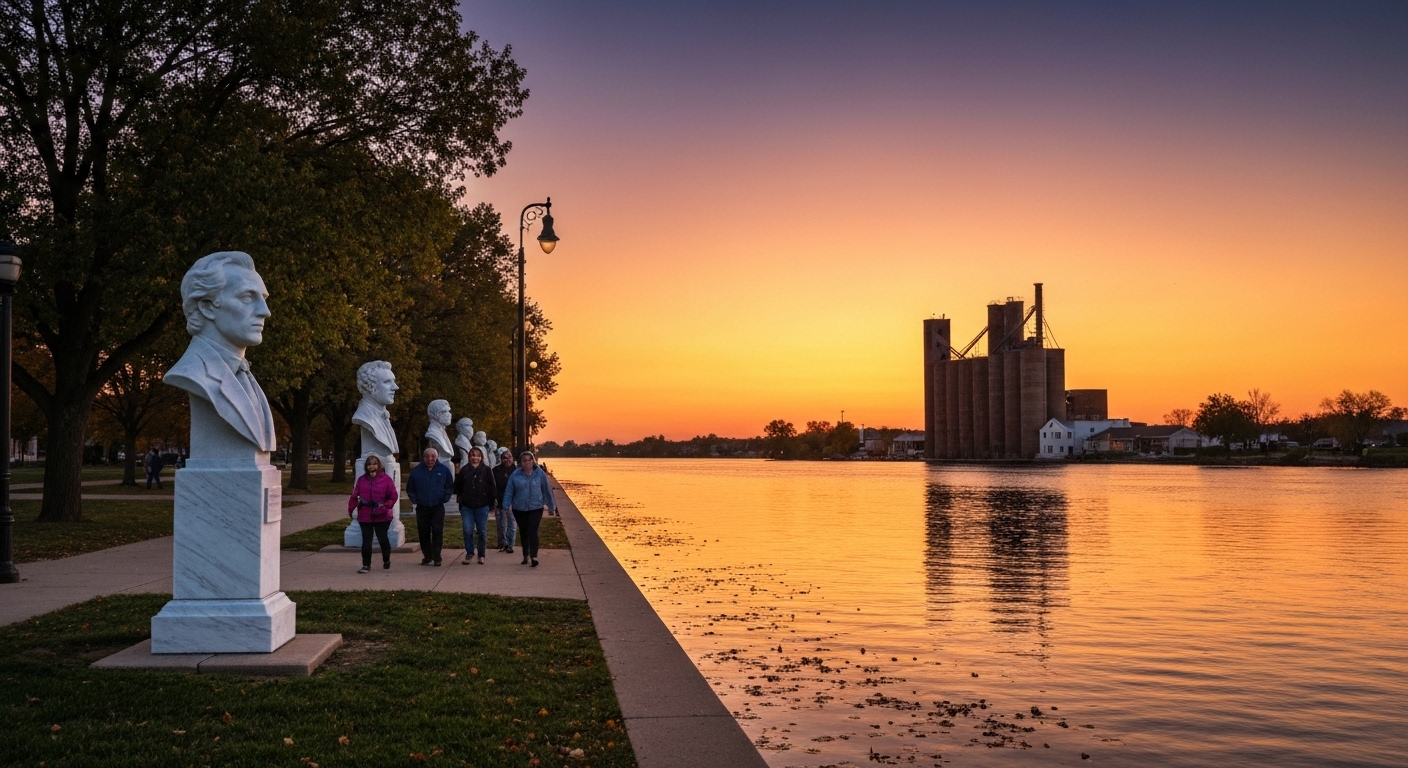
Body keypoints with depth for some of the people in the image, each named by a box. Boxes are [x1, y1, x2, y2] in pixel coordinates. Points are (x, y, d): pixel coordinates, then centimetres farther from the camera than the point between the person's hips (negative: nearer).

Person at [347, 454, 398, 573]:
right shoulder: (362, 479, 3)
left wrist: (386, 506, -14)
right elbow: (355, 495, 5)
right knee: (366, 540, 1)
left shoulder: (386, 479, -5)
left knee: (383, 539, 7)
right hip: (365, 516, 2)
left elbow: (394, 496, -4)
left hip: (382, 516, -2)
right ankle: (366, 564, 10)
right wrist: (351, 509, 2)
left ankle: (386, 560, 31)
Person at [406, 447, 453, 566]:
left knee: (437, 532, -8)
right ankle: (427, 557, 14)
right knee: (423, 533, 4)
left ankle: (436, 558, -4)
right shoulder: (416, 471, 2)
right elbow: (410, 488, 12)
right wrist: (414, 499, 3)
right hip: (422, 508, 1)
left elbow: (450, 487, 12)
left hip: (438, 507, -1)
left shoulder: (443, 470, 1)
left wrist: (445, 497, 2)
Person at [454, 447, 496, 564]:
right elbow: (457, 487, 12)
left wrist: (492, 502, -7)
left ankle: (481, 555, 18)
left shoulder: (487, 470, -2)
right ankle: (469, 553, 13)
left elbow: (492, 487, -2)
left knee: (481, 532, 6)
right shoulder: (464, 470, 4)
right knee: (468, 531, -3)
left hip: (482, 506, -1)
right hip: (467, 506, 1)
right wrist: (461, 496, 2)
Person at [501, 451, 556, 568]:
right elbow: (509, 491, -3)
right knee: (524, 532, 13)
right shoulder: (515, 475, -4)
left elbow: (547, 490, 2)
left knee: (532, 532, -14)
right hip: (519, 509, 2)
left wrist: (552, 505, 6)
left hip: (536, 508, -2)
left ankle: (534, 556, -14)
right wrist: (506, 505, -9)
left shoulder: (540, 474, -4)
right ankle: (526, 555, 26)